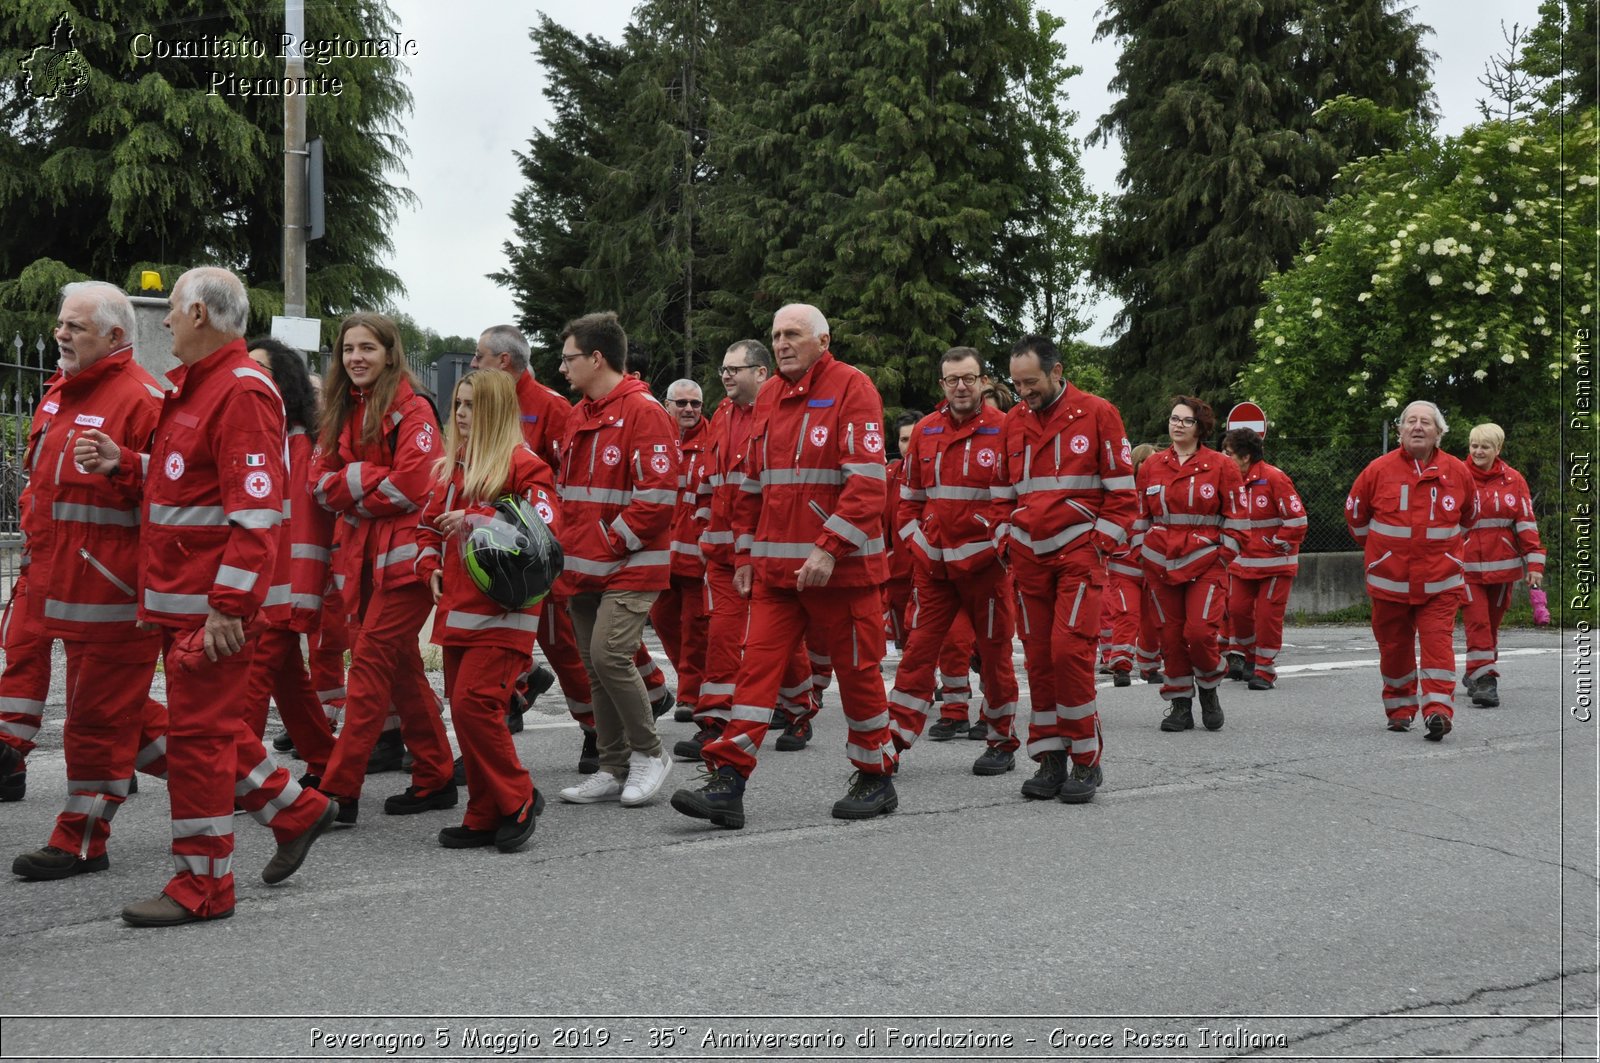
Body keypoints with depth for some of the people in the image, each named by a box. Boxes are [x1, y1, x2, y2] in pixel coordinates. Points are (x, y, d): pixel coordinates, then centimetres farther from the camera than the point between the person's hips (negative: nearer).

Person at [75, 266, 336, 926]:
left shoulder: (243, 392, -16)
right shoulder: (192, 386, 18)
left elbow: (256, 511, -22)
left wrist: (227, 605, -25)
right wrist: (124, 465, 10)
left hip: (211, 604, -10)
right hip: (178, 599, 10)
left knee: (197, 733, -3)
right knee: (210, 724, 17)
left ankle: (202, 886, 8)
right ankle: (297, 811, 32)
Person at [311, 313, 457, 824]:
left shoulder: (412, 410, -7)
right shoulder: (342, 411, 15)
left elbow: (411, 487, -17)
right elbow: (321, 481, 9)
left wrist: (350, 488, -4)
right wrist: (368, 480, -10)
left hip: (403, 555, -8)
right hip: (360, 556, 8)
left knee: (370, 662, -10)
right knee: (400, 668, 12)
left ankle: (340, 791, -8)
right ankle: (435, 779, 23)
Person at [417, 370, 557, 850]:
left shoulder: (523, 464, -6)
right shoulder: (450, 466, 17)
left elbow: (543, 529, -16)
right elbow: (428, 525, 26)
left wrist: (476, 520, -19)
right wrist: (430, 567, 7)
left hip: (502, 611, -8)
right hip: (456, 609, 8)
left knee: (473, 703, -16)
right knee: (463, 708, 7)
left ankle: (517, 800, 3)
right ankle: (485, 818, 16)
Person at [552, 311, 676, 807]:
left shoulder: (643, 412, -11)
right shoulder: (580, 415, 16)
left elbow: (658, 494, -18)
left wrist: (612, 542, -15)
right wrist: (569, 544, 9)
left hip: (629, 568, -9)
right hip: (583, 570, 9)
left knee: (609, 655, -18)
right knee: (596, 667, 9)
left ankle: (648, 753, 2)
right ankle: (613, 770, 17)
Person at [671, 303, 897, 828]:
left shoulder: (851, 388, -7)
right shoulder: (769, 396, 14)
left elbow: (867, 480, -16)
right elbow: (753, 481, 19)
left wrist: (829, 548, -22)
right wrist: (745, 550, 14)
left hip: (839, 563, -6)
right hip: (774, 566, 6)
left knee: (856, 667, 5)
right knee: (758, 662, -1)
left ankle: (876, 778, 21)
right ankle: (727, 782, -2)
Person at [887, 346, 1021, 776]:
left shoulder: (1004, 429, -3)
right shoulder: (925, 431, 8)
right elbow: (909, 496, 15)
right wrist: (914, 542, 5)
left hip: (985, 563, -3)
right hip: (934, 564, 3)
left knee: (994, 652, 7)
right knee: (919, 650, 1)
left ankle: (1002, 744, 20)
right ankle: (893, 740, 3)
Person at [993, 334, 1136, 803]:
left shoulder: (1097, 413, -2)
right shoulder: (1013, 422, 10)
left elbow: (1122, 489, -1)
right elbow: (1002, 492, 18)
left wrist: (1101, 544, -8)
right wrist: (1006, 541, 8)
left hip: (1078, 552, -4)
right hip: (1028, 555, 5)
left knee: (1069, 651, -14)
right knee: (1038, 658, 4)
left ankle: (1086, 761, -1)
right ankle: (1050, 760, 12)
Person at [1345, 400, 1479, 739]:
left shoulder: (1458, 471, 1)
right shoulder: (1379, 470, -3)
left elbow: (1468, 516, 20)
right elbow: (1355, 513, 12)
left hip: (1440, 580, 0)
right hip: (1390, 579, 1)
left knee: (1437, 642, -12)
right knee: (1394, 645, 9)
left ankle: (1438, 710, -15)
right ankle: (1399, 710, 25)